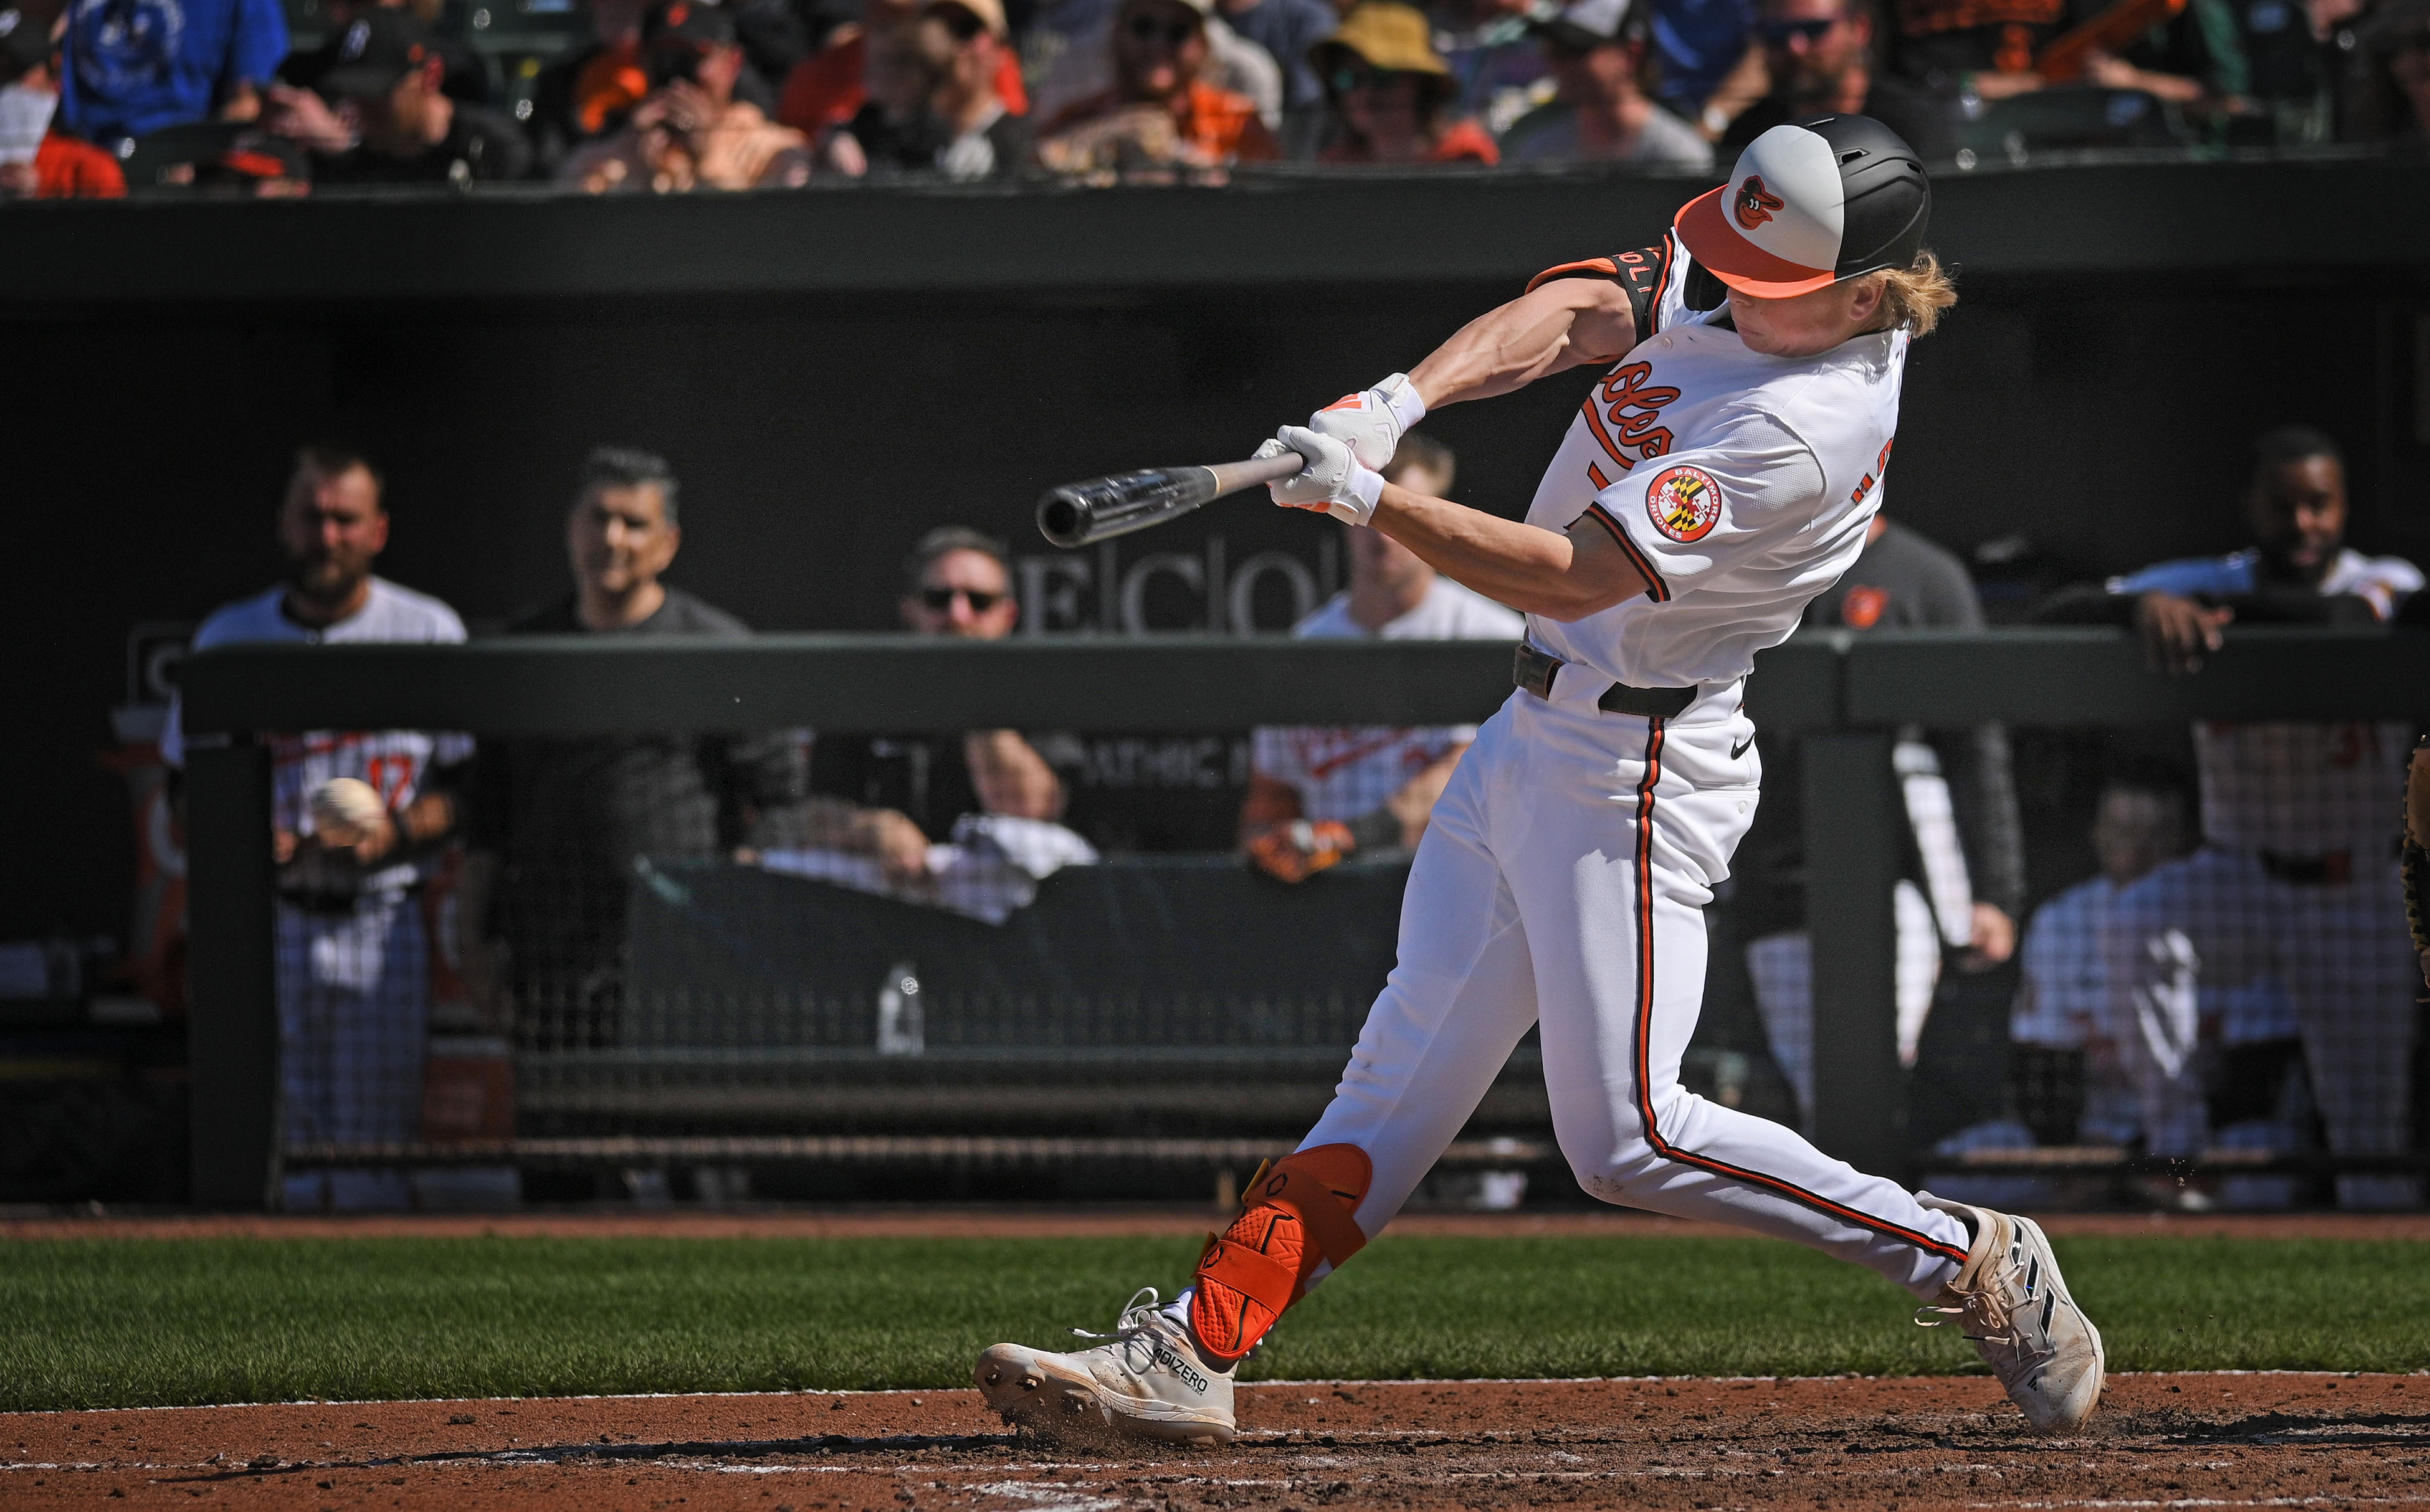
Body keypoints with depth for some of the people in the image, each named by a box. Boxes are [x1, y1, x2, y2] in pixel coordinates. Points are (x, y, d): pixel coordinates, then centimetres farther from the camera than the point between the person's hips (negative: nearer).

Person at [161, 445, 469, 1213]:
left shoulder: (429, 631, 7)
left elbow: (470, 779, 5)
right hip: (266, 919, 1)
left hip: (383, 920, -1)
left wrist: (398, 831, -15)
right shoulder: (230, 636, 11)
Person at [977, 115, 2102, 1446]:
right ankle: (1190, 1355, 7)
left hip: (1633, 773, -9)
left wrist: (1370, 501, -29)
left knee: (1627, 1136, -8)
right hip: (1535, 737, 9)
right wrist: (1399, 401, -25)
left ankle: (1970, 1260, 3)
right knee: (1400, 1071, 8)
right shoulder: (1732, 272, -1)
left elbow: (1573, 577, -27)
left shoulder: (1801, 431, -26)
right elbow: (1572, 313, -9)